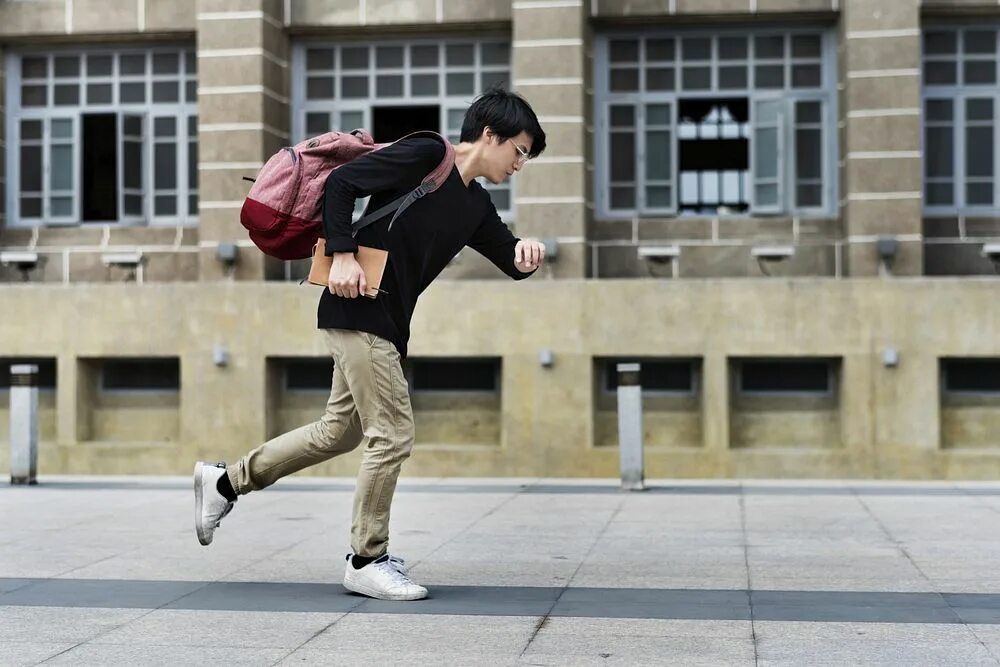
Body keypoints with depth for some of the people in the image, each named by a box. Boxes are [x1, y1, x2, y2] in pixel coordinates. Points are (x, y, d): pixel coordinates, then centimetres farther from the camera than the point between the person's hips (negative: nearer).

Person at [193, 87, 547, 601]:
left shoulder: (474, 206, 15)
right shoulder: (425, 155, -10)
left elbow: (509, 261, 17)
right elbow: (341, 183, -13)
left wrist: (525, 252, -7)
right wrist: (342, 254, -20)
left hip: (387, 325, 10)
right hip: (360, 311, -10)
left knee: (338, 433, 16)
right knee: (393, 434, -6)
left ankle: (225, 482, 29)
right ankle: (366, 561, 7)